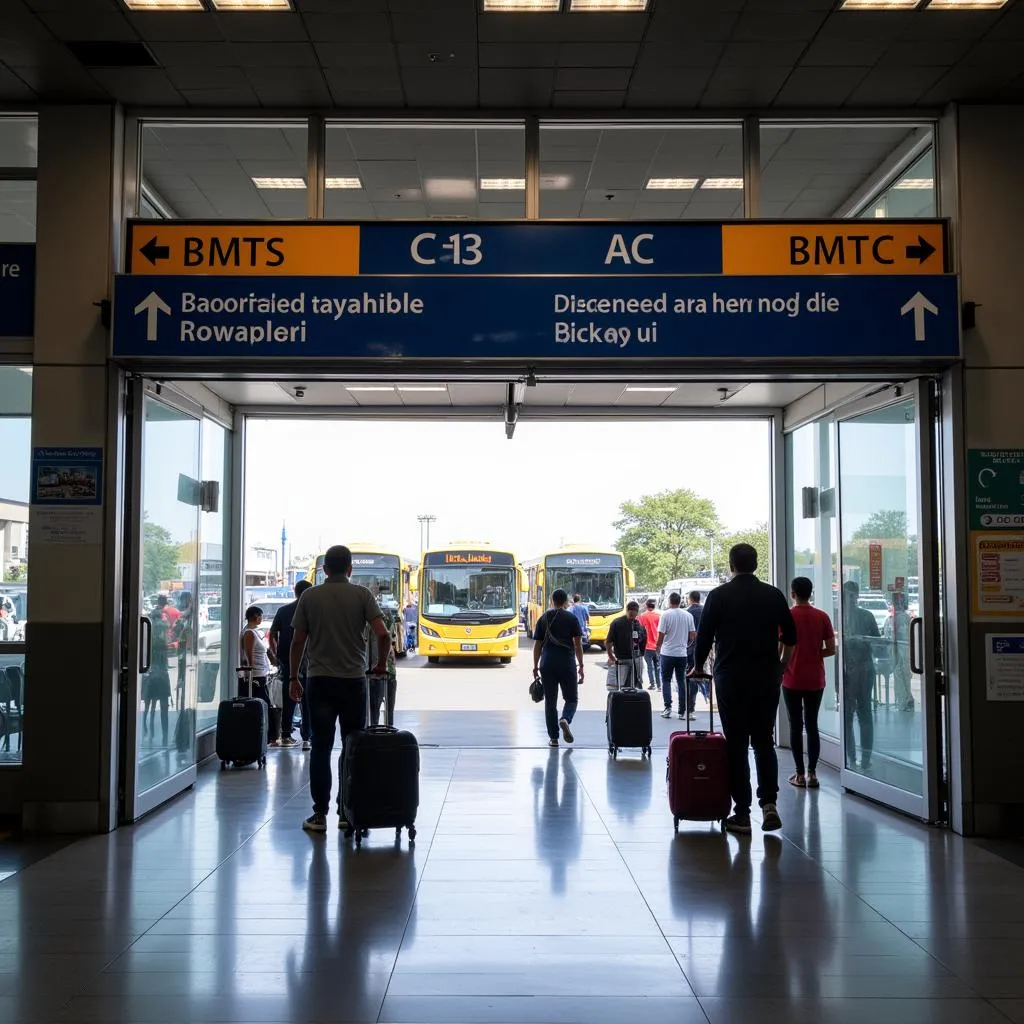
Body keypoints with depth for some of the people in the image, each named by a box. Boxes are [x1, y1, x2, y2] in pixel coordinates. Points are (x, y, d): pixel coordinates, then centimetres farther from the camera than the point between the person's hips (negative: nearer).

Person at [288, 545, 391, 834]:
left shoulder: (309, 597, 2)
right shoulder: (362, 595, -1)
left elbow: (298, 642, 1)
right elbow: (383, 635, -10)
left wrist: (294, 678, 11)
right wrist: (381, 664, 7)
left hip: (319, 681, 1)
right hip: (353, 680, 0)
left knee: (320, 748, 4)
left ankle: (320, 814, 4)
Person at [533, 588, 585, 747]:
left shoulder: (543, 619, 7)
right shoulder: (572, 618, 0)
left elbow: (537, 644, 8)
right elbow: (578, 643, -4)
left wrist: (536, 666, 15)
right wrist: (581, 666, 2)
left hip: (547, 664, 2)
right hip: (567, 663, -2)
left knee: (550, 700, 8)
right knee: (571, 698, 10)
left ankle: (553, 738, 8)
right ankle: (565, 720, -19)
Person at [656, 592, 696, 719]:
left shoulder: (666, 614, -10)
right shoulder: (688, 615, 2)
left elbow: (661, 634, -11)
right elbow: (693, 635, 4)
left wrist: (658, 648, 5)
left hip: (667, 653, -3)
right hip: (682, 653, 3)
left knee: (666, 680, 8)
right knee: (681, 681, 10)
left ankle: (668, 707, -2)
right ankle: (683, 711, 9)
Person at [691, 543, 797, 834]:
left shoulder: (719, 596, -3)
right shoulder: (774, 595, 5)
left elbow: (704, 636, -1)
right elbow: (790, 637, 8)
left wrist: (698, 666, 16)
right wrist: (780, 666, 23)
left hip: (731, 676, -2)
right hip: (767, 677, 2)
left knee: (736, 744, 3)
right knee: (764, 741, 12)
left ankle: (742, 813, 3)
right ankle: (769, 802, -3)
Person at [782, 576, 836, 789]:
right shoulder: (822, 617, 0)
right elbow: (831, 650, 0)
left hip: (792, 681, -3)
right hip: (815, 680, 3)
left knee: (796, 726, 4)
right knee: (812, 725, 9)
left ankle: (800, 774, 4)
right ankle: (812, 773, 7)